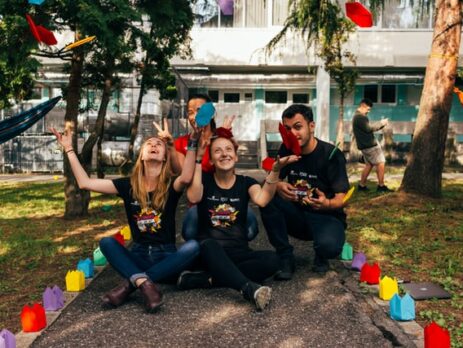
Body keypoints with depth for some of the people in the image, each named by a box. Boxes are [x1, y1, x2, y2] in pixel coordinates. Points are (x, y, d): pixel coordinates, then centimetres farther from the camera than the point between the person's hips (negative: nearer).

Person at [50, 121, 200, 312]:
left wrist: (193, 142, -35)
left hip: (167, 256, -2)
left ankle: (131, 283, -32)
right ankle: (146, 284, -41)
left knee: (193, 246, -31)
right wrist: (69, 149, 0)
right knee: (107, 242, -22)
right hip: (138, 255, 2)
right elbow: (85, 183, -2)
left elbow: (186, 178, -30)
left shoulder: (170, 184, -5)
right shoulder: (129, 185, 3)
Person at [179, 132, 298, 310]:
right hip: (210, 252, -2)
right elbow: (194, 197, -21)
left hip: (239, 252, 2)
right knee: (209, 245, -36)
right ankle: (250, 289, -51)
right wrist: (198, 159, -19)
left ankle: (204, 279, -29)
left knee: (271, 260, -27)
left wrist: (275, 170, -32)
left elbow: (261, 199, -18)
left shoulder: (245, 182, 5)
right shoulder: (205, 179, 3)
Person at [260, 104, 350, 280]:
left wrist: (327, 204, -41)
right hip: (296, 215, 4)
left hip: (326, 216, -4)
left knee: (329, 246, -37)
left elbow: (341, 198, -17)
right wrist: (278, 186, -32)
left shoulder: (332, 154, -15)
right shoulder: (286, 150, -3)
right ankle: (285, 257, -12)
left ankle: (321, 256, 4)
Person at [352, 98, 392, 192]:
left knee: (369, 164, 12)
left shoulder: (358, 116, 18)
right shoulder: (360, 117, -16)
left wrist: (381, 125, 7)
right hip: (370, 145, -10)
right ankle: (381, 186, -3)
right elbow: (369, 129, -20)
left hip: (366, 145, 10)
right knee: (380, 163, -6)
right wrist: (381, 123, -9)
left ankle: (362, 185, 13)